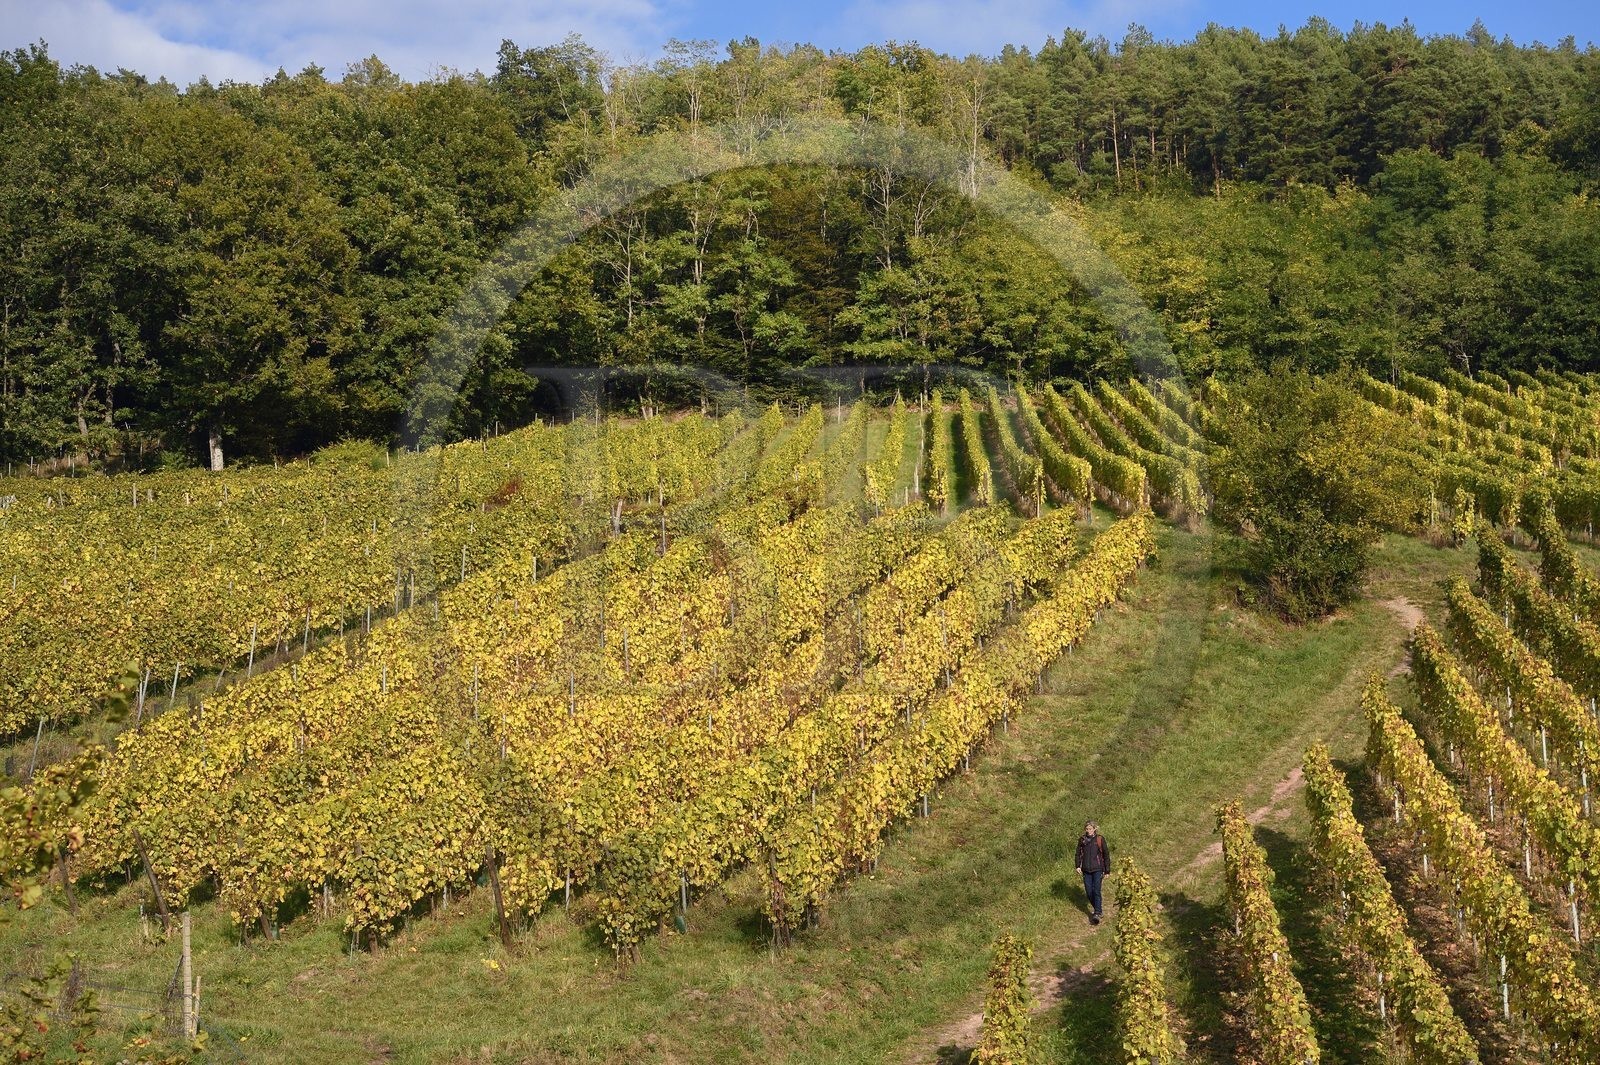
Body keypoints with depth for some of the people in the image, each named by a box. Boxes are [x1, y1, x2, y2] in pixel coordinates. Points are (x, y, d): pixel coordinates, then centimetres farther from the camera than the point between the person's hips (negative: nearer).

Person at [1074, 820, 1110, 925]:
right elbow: (1078, 853, 11)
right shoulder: (1082, 840, 5)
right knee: (1089, 892, 4)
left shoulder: (1100, 839, -3)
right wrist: (1078, 866, -4)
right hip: (1086, 870, 4)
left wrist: (1107, 871, 2)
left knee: (1096, 891, -13)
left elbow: (1106, 855, 2)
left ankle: (1097, 914, -13)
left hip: (1097, 870, -4)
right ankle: (1098, 910, 23)